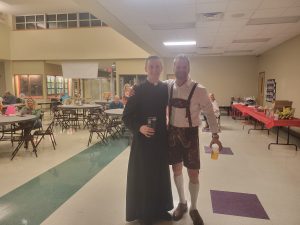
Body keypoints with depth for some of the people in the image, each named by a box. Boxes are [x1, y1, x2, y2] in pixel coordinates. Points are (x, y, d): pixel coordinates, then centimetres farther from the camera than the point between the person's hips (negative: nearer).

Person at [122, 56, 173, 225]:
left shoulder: (166, 89, 3)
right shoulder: (138, 90, -9)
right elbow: (127, 116, -9)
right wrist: (139, 128, -25)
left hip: (162, 138, 5)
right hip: (143, 139, -4)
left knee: (161, 174, 16)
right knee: (143, 176, 6)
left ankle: (160, 209, 36)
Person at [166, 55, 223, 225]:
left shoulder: (199, 90, -12)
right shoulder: (167, 86, -3)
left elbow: (210, 113, -3)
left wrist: (215, 135, -5)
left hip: (190, 133, -2)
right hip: (172, 132, 3)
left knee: (193, 173, 4)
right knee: (176, 168, 14)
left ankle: (193, 208, 29)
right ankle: (182, 203, 37)